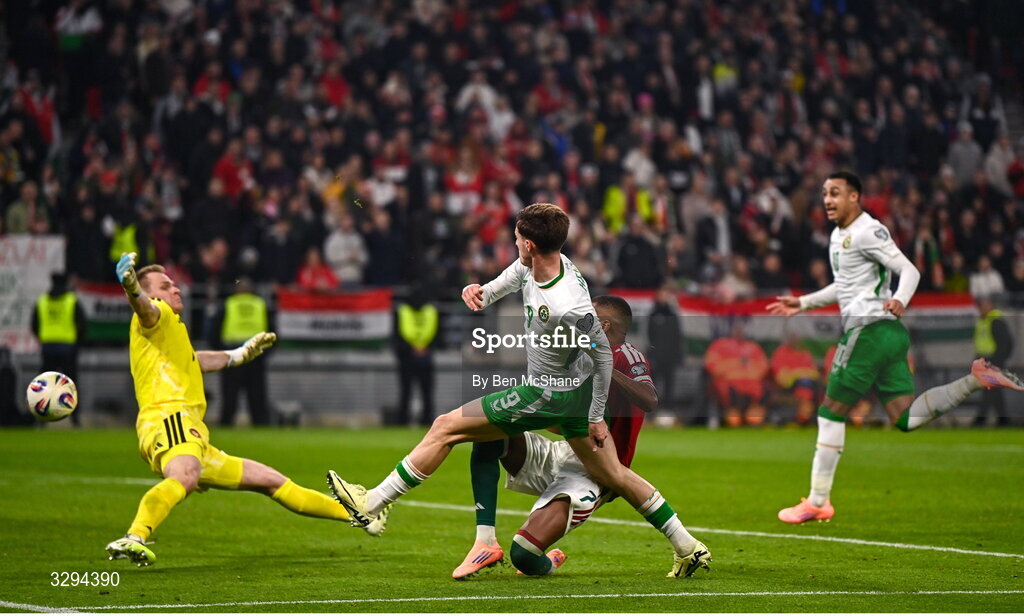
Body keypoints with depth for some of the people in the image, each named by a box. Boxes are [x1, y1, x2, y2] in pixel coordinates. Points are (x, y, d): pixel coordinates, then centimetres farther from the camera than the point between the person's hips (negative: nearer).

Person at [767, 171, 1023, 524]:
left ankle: (817, 502, 3)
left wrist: (899, 300, -33)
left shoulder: (867, 231, -9)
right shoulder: (839, 235, 21)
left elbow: (909, 271, -14)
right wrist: (803, 304, 34)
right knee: (904, 418, 1)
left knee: (831, 413, -2)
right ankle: (977, 380, -3)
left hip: (869, 329, -9)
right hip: (889, 334, 9)